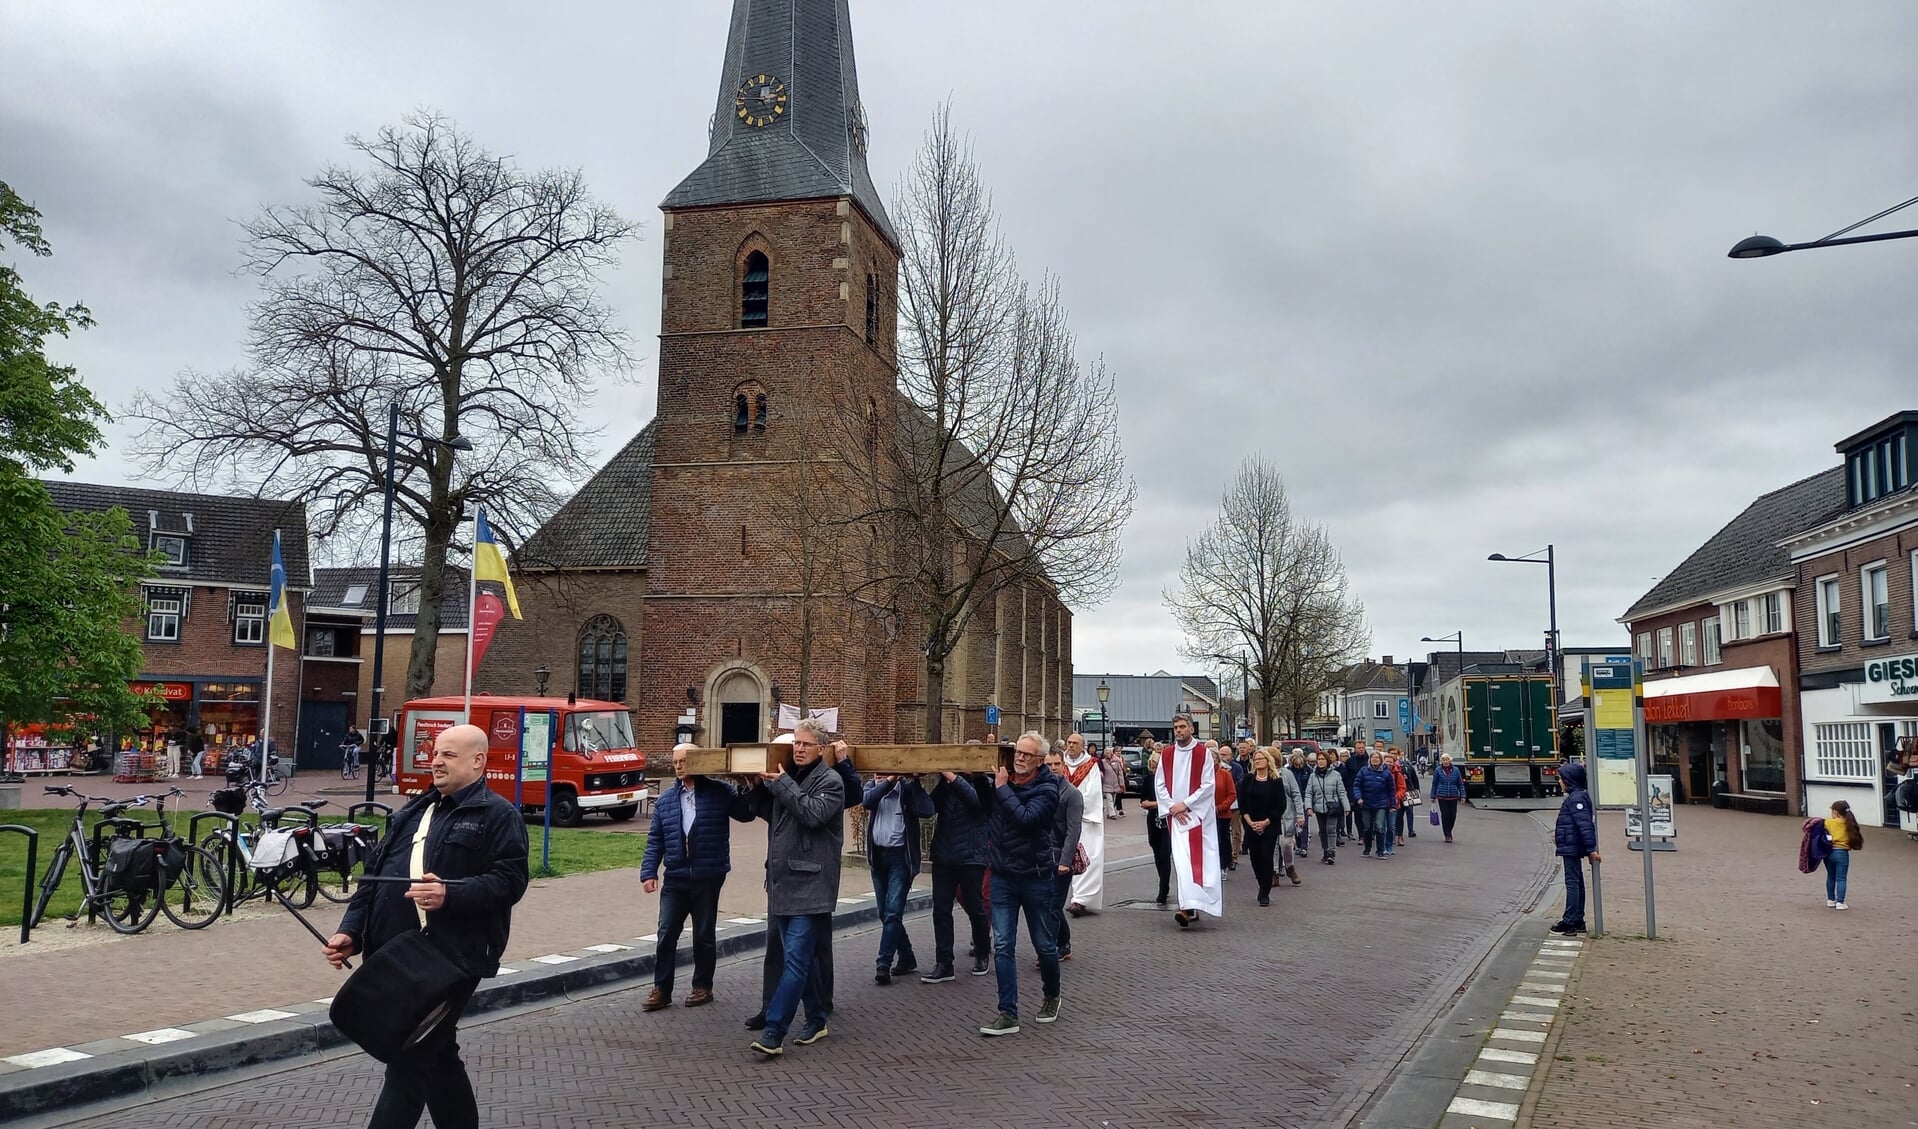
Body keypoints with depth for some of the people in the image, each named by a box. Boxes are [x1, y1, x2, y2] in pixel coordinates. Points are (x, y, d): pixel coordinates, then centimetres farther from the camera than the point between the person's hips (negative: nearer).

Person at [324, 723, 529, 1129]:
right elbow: (373, 876, 18)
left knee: (409, 1061, -7)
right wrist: (351, 931, 7)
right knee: (437, 1056, 16)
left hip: (450, 959, -8)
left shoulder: (498, 815, -4)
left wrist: (450, 895, -27)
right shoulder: (412, 812, 18)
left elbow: (510, 881, -14)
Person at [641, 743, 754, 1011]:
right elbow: (655, 840, 8)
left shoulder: (720, 792, -2)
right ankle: (661, 989, 12)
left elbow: (747, 814, -3)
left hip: (708, 878, -3)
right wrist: (649, 872, 0)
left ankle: (703, 987, 22)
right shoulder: (665, 800, 8)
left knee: (704, 935, 9)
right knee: (666, 934, 2)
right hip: (675, 878, 3)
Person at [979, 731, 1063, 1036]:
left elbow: (1025, 818, -27)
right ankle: (1008, 1014, 2)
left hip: (1036, 876, -3)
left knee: (1043, 944, 11)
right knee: (1003, 946, -2)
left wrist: (1002, 788, -20)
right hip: (1002, 875, 4)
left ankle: (1051, 997, 36)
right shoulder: (1000, 780, 2)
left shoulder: (1047, 789, -11)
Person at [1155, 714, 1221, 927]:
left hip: (1198, 814, -3)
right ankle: (1190, 906, 4)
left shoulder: (1203, 752, -3)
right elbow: (1160, 784, 7)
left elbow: (1209, 784, -7)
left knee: (1196, 858, -9)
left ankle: (1189, 907, -16)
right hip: (1175, 815, 3)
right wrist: (1172, 807, -7)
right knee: (1181, 859, -1)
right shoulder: (1167, 755, 9)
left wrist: (1185, 804, -12)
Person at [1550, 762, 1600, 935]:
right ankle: (1578, 920, 20)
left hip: (1571, 848, -10)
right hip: (1573, 848, 10)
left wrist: (1591, 848, -25)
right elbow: (1584, 824, 21)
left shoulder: (1576, 799, -17)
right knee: (1577, 883, 14)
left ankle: (1569, 921, -4)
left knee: (1572, 883, -6)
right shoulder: (1576, 796, 13)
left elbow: (1585, 824, -23)